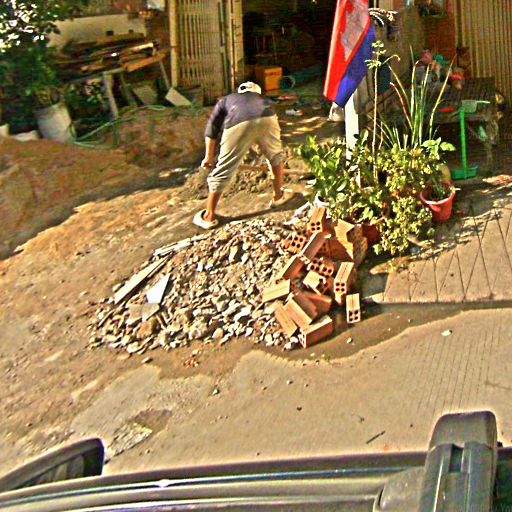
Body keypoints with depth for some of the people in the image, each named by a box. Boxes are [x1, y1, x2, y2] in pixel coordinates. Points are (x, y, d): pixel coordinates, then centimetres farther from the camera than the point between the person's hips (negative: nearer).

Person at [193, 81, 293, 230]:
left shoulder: (226, 100, 38)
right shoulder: (263, 99, 44)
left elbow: (212, 127, 24)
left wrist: (209, 157, 29)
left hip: (238, 125, -1)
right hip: (267, 120, 2)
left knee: (222, 171, 10)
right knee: (276, 155, 32)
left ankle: (209, 216, 19)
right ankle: (278, 195, 41)